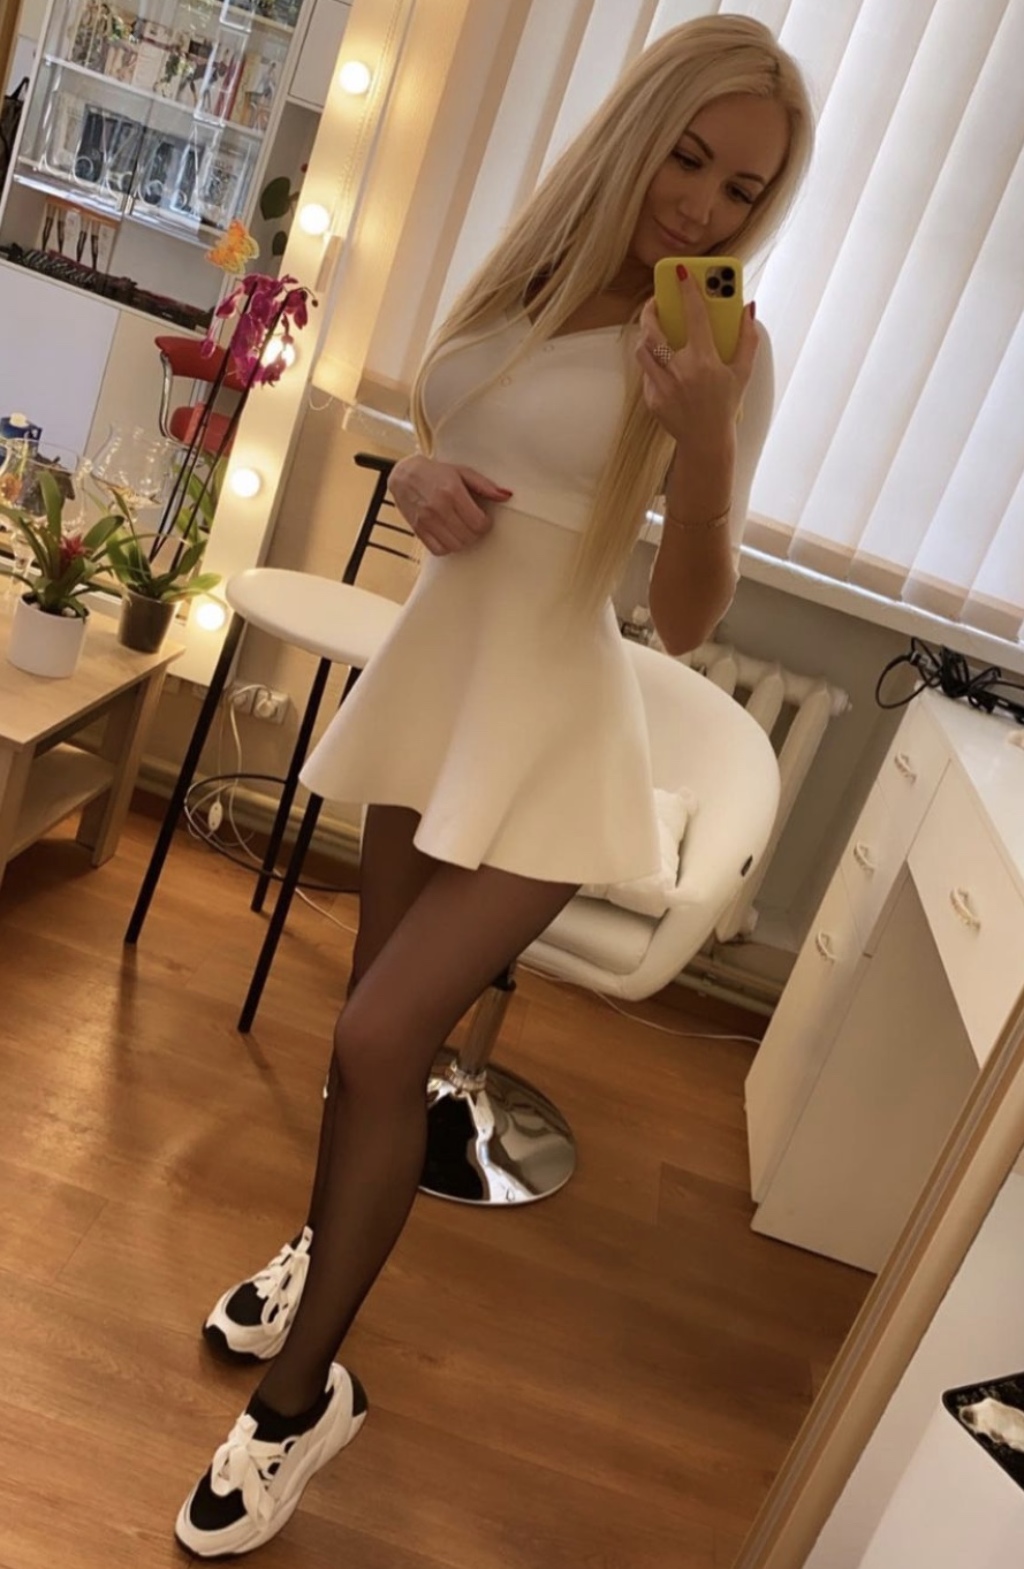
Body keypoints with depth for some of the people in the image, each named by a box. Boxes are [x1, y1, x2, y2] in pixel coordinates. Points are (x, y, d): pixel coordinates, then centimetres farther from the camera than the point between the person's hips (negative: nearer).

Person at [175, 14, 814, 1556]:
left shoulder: (724, 350, -8)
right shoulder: (528, 270, 7)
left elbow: (687, 620, -12)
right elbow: (430, 434, 17)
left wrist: (708, 447, -28)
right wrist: (421, 477, -6)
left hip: (548, 722, -5)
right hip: (434, 669, 5)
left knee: (383, 1035, -10)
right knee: (386, 1010, 15)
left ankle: (300, 1394, 11)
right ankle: (327, 1242, 41)